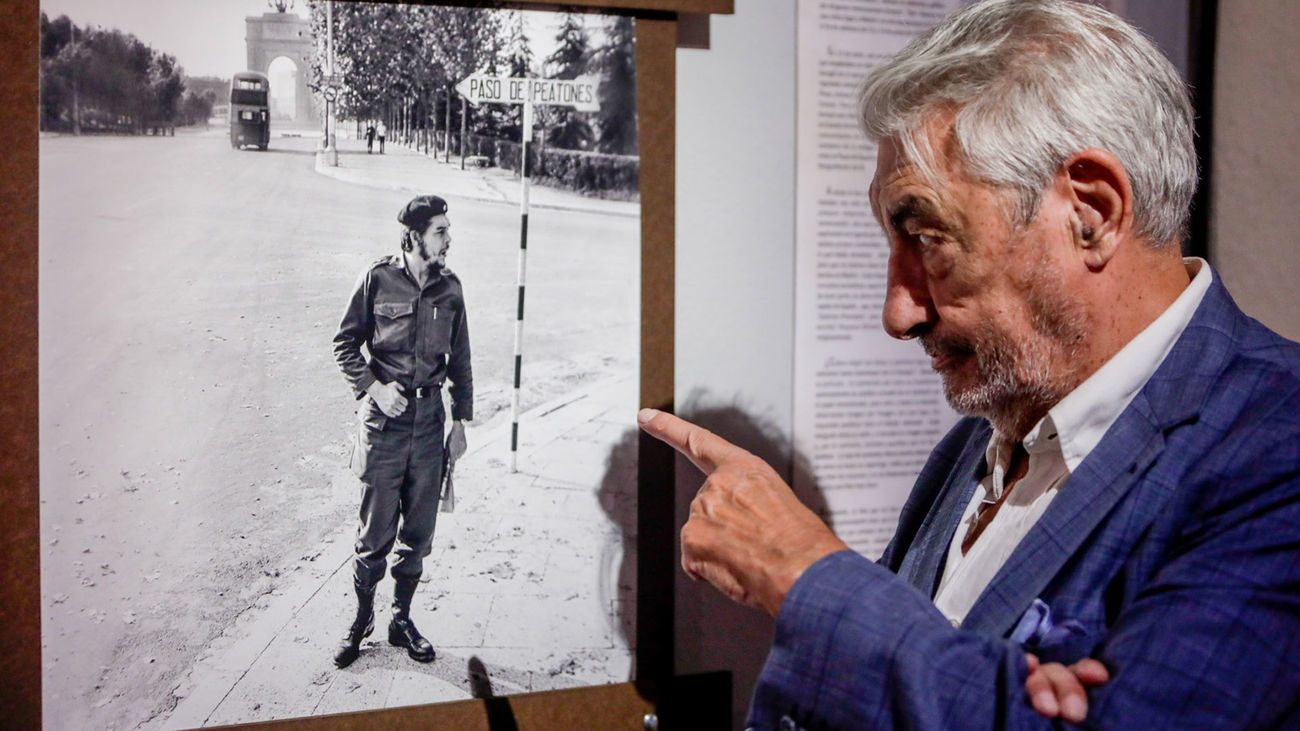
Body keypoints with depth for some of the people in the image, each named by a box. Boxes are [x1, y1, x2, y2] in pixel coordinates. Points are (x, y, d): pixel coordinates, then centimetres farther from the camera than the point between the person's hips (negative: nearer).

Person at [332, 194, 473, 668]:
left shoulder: (449, 288, 5)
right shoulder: (378, 279, -6)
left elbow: (459, 359, 12)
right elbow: (345, 344, 1)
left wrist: (462, 419, 10)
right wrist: (374, 387, -12)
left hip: (429, 418, 4)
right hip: (384, 418, -3)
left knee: (418, 530, 9)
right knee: (377, 530, 2)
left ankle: (402, 620, 24)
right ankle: (362, 621, 21)